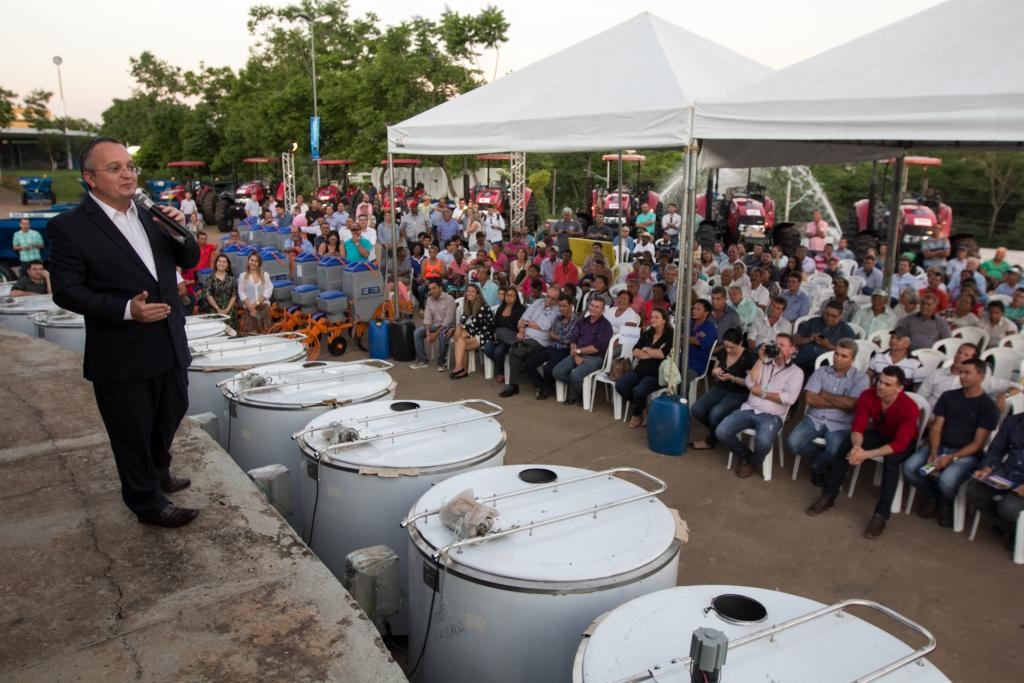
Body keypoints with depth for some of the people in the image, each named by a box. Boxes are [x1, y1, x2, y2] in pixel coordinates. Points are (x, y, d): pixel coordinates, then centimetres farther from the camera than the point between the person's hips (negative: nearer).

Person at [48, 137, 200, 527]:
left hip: (170, 344, 7)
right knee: (133, 433, 10)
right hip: (122, 356, -6)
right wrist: (126, 309, -25)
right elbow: (66, 291, -14)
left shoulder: (151, 213, 4)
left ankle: (158, 474, 49)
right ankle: (148, 502, 29)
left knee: (170, 415, 24)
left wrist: (180, 234, -10)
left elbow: (188, 261, 11)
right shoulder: (69, 227, -13)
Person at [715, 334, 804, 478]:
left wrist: (762, 393, -7)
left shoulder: (796, 372, 5)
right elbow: (750, 383, 0)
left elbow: (790, 398, -10)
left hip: (771, 416, -4)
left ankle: (753, 463, 3)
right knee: (721, 432, -18)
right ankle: (744, 455, 11)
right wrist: (760, 359, -1)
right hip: (749, 409, 4)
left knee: (763, 442, -34)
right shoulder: (764, 363, 16)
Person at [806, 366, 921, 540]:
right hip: (878, 433, 4)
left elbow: (899, 444, -36)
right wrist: (857, 446, -43)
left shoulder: (909, 407, -32)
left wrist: (866, 454, -46)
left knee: (891, 461, -36)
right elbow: (858, 427, -20)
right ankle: (828, 496, -8)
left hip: (903, 441, -4)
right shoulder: (867, 396, -21)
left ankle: (881, 515, -28)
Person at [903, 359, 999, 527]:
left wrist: (951, 458, -20)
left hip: (966, 454, -4)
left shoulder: (988, 406, -3)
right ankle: (932, 496, 9)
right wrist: (933, 452, -12)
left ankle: (946, 503, 5)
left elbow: (977, 443, -7)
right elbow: (936, 427, 5)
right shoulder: (949, 396, 10)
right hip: (938, 447, 4)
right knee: (909, 468, -23)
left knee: (946, 480, -33)